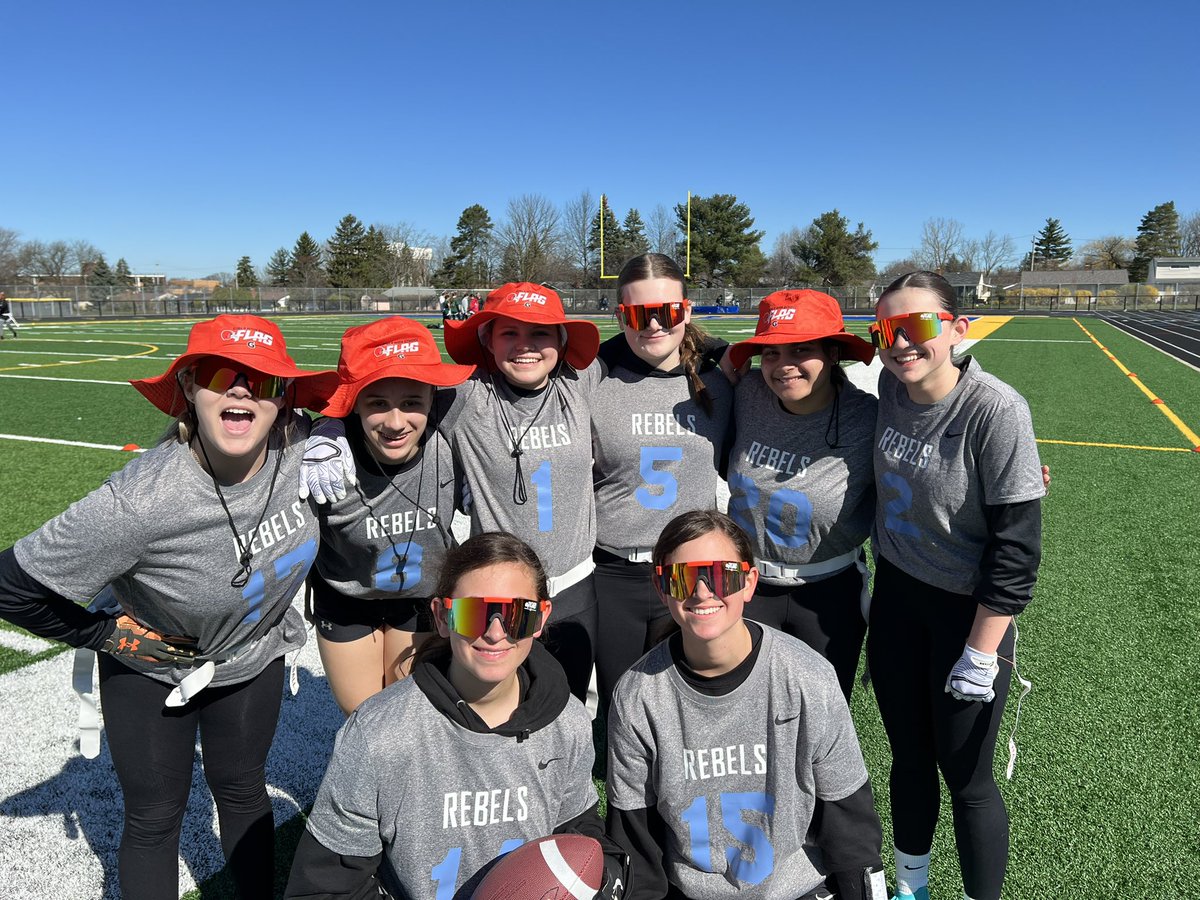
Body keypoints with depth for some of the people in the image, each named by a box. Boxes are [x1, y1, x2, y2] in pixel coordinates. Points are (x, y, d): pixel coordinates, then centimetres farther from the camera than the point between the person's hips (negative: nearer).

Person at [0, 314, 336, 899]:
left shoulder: (302, 449, -26)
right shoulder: (139, 502, -37)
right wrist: (108, 634, -14)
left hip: (254, 659, 3)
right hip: (151, 669, -3)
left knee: (242, 790, 21)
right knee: (154, 817, 12)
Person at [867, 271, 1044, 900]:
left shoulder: (996, 410, -22)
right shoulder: (888, 388, -5)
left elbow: (1017, 546, -19)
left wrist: (981, 654, -16)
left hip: (970, 609, -5)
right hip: (895, 597, 6)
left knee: (965, 777, 8)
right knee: (908, 755, 20)